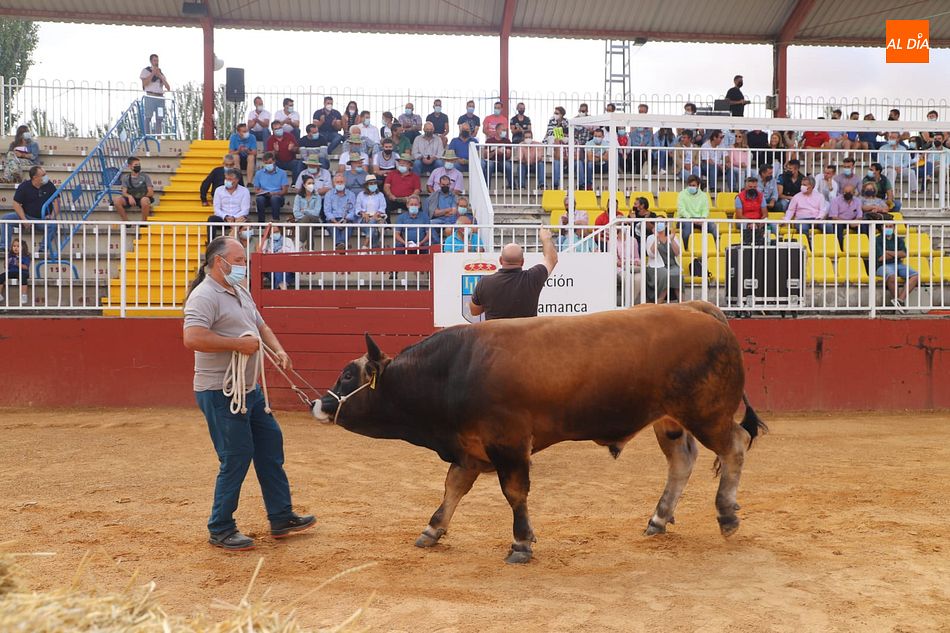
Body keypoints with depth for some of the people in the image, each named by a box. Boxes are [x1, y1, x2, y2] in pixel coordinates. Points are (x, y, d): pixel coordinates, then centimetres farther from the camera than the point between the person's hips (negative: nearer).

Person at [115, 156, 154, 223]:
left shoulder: (145, 177, 2)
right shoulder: (125, 178, 7)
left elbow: (151, 193, -2)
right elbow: (124, 192, -2)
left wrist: (142, 196, -16)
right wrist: (129, 196, -23)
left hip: (142, 198, -2)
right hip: (130, 199, 2)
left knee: (145, 200, -39)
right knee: (117, 200, -27)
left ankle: (143, 222, -21)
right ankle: (126, 221, -14)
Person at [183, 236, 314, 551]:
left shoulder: (241, 293, 16)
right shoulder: (205, 296, -16)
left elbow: (261, 326, 26)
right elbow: (193, 338, -29)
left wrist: (278, 350, 6)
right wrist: (238, 343, -25)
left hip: (250, 389, 10)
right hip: (220, 393, -10)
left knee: (270, 445, 15)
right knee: (236, 458, -5)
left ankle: (282, 518, 27)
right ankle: (220, 530, 11)